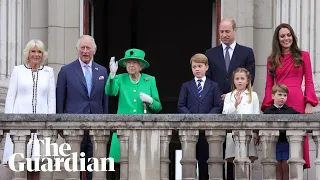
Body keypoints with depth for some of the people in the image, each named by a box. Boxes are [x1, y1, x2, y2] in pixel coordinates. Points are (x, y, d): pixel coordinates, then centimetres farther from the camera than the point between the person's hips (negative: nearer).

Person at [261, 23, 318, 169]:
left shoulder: (303, 56, 12)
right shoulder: (272, 59, 16)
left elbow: (308, 83, 7)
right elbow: (269, 85, 12)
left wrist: (309, 104, -6)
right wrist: (267, 106, -2)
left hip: (297, 102, -1)